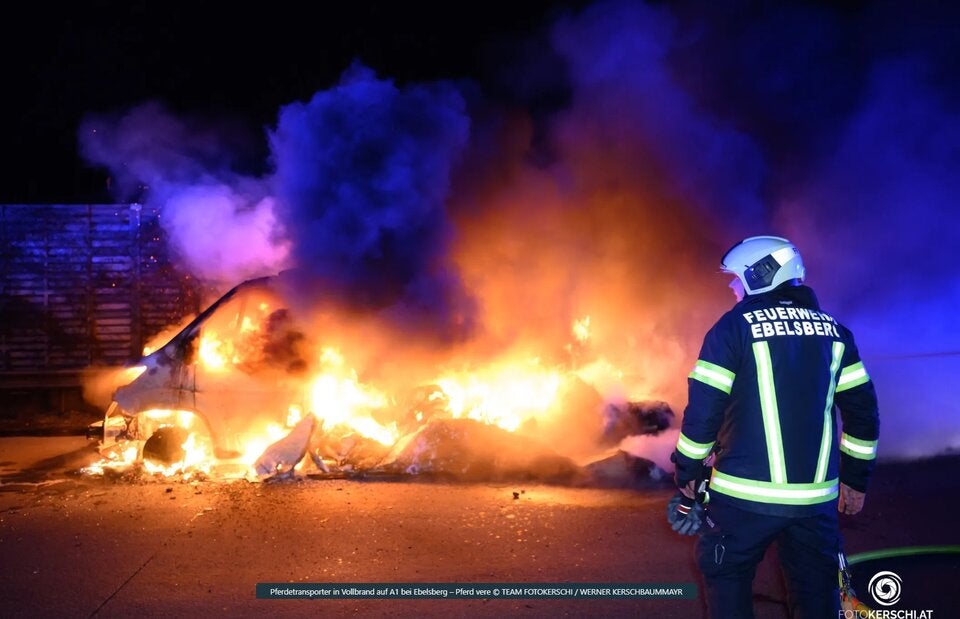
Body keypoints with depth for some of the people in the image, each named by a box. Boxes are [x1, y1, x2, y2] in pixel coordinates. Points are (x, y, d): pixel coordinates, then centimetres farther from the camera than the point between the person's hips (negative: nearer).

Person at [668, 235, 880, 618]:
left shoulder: (733, 327, -6)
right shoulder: (833, 330, 8)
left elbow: (703, 409, -10)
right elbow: (863, 410, 9)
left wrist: (687, 473, 2)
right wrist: (856, 479, 17)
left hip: (745, 493, -4)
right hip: (816, 496, 4)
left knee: (727, 577, 13)